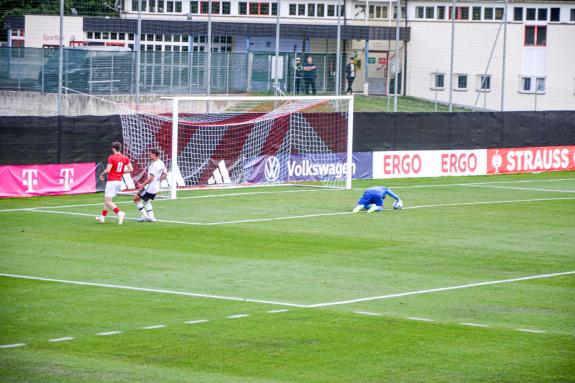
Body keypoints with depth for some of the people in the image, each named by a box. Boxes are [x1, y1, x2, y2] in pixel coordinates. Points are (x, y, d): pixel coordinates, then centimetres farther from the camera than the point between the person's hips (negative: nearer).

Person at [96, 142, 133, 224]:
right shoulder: (125, 158, 4)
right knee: (107, 200, 21)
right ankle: (102, 217, 27)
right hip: (119, 181, 7)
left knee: (108, 201, -5)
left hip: (112, 181, -7)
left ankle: (120, 213, -26)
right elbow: (131, 169, 1)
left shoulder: (112, 157, -13)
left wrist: (102, 174, 0)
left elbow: (108, 170, -19)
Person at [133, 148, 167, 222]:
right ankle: (151, 216, 15)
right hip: (156, 187, 9)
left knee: (136, 199, 4)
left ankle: (144, 215, 1)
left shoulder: (154, 165, -22)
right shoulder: (161, 163, 5)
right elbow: (165, 174, 16)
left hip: (149, 187, -9)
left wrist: (142, 185, -18)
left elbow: (151, 178, -25)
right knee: (146, 201, 27)